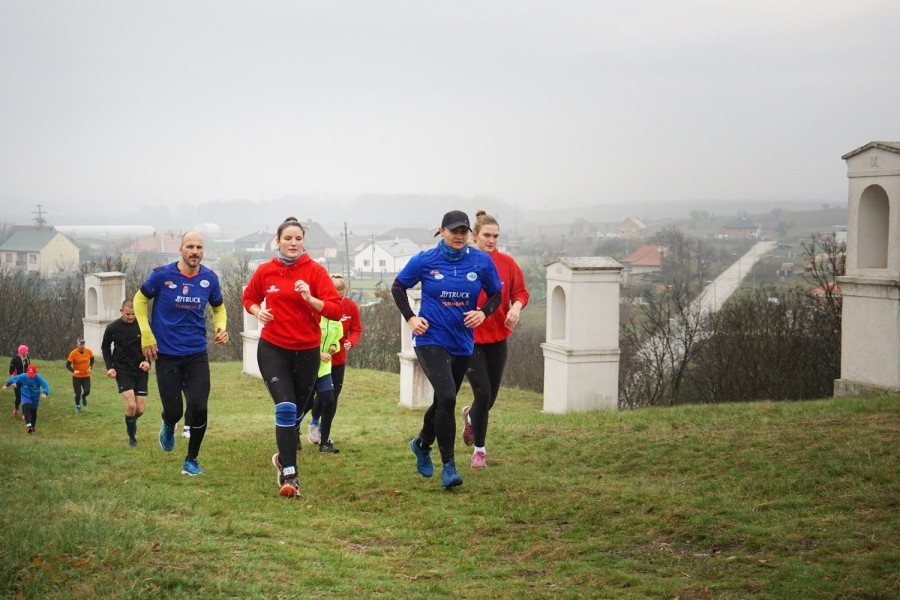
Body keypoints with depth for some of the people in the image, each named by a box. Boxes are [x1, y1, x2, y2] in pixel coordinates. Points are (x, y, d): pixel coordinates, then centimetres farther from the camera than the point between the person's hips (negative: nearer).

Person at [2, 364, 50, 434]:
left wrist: (45, 393, -56)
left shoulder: (38, 378, -28)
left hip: (35, 397, 1)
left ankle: (32, 427, 35)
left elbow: (46, 387, -35)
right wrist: (6, 385, 5)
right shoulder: (23, 376, -24)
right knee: (26, 407, -27)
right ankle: (28, 425, -38)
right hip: (25, 395, 0)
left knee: (33, 411, 13)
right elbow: (14, 378, -6)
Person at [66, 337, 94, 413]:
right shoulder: (73, 353, -19)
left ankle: (83, 397, 28)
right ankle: (77, 406, 28)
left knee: (87, 391, -10)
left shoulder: (89, 351, -9)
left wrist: (90, 367, -5)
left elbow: (92, 359, 12)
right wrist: (73, 371, -33)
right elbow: (68, 365, -15)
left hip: (86, 375, 2)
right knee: (78, 393, 0)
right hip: (76, 376, -2)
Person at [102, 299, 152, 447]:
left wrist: (147, 360, -11)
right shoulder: (112, 328, -6)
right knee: (131, 405, -17)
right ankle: (132, 437, 4)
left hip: (141, 370, 2)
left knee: (140, 409, -1)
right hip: (122, 371, -1)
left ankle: (132, 422, 35)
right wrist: (110, 367, -1)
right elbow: (105, 347, 10)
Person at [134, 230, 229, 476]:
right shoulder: (162, 275, -10)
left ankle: (191, 460, 12)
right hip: (166, 354, -2)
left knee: (199, 408, -8)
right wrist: (146, 335, -4)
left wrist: (221, 326, -5)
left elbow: (218, 307, 16)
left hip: (197, 354, 2)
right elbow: (140, 300, 4)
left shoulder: (210, 279, -1)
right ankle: (168, 427, 40)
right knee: (174, 411, -1)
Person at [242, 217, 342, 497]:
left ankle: (283, 456, 40)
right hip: (273, 348, -1)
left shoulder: (315, 271, -6)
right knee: (285, 408, -18)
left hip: (306, 351, 1)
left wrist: (310, 298, -27)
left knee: (295, 411, 14)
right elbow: (249, 298, 19)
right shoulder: (265, 271, 0)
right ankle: (288, 473, -14)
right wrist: (258, 311, -2)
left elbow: (335, 310, -12)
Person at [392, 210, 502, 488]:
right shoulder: (425, 261, -6)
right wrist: (410, 317, -4)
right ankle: (448, 466, -13)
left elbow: (496, 294, 10)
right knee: (446, 396, -20)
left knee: (444, 402, 17)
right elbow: (398, 287, 7)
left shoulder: (481, 261, -2)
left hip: (462, 343, 4)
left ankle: (422, 443, 46)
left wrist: (483, 312, -10)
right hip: (431, 339, -4)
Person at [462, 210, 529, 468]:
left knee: (490, 396, 9)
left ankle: (470, 416, 46)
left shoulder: (507, 263, 0)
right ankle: (479, 449, 7)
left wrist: (517, 306, -14)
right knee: (483, 393, -11)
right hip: (469, 338, -3)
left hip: (497, 338, 3)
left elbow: (521, 292, 6)